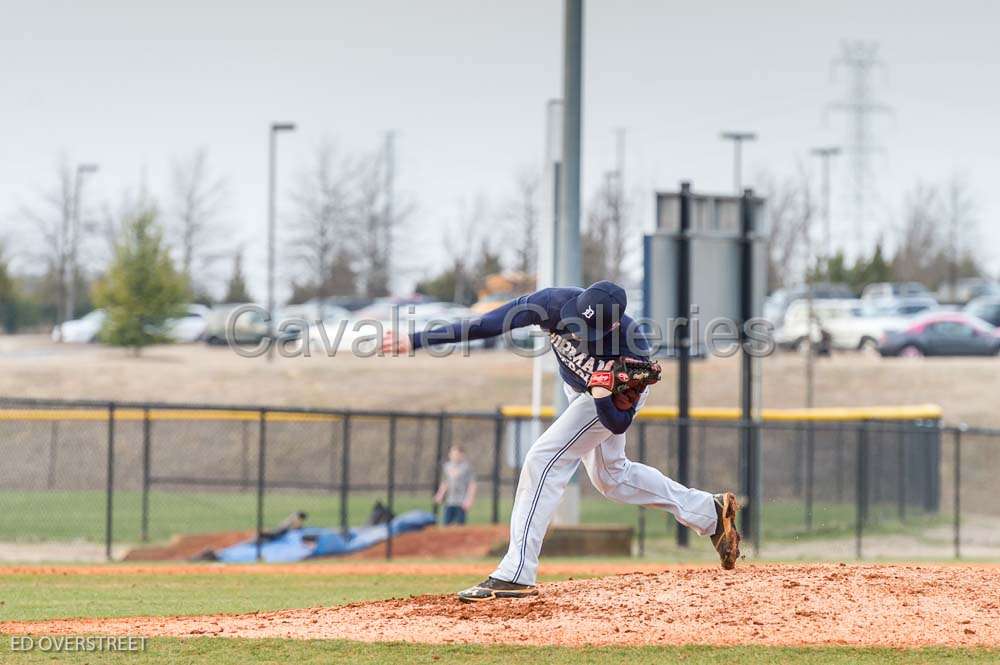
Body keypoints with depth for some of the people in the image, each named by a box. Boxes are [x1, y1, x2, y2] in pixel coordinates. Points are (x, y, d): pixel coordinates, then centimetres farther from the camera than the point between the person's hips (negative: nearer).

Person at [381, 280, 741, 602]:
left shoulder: (633, 351, -40)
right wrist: (415, 340, -40)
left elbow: (618, 424, -30)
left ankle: (516, 574, -16)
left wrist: (603, 395, -51)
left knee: (543, 461, -17)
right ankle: (710, 512, 35)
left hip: (614, 396, -6)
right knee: (610, 475, 22)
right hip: (578, 388, 6)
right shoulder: (558, 303, -34)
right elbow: (486, 324, -36)